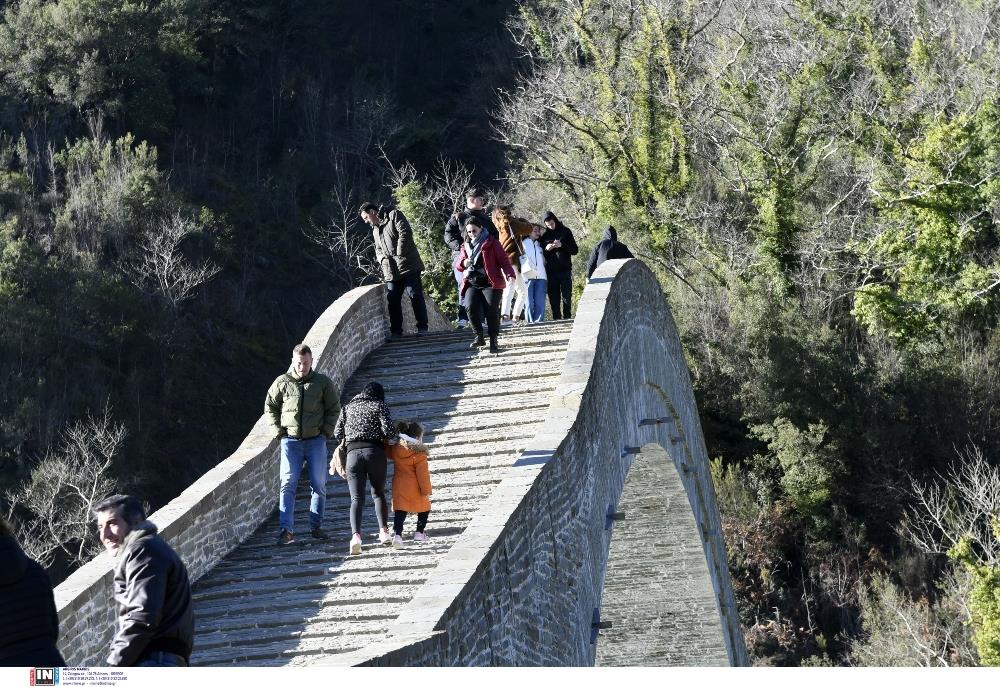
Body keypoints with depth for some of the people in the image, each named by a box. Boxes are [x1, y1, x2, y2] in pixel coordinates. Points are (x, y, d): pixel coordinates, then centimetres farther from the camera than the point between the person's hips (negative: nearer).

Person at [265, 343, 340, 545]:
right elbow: (270, 407, 11)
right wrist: (279, 431, 1)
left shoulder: (323, 382, 1)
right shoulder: (282, 383, 0)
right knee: (288, 484, -10)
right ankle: (286, 530, -14)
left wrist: (326, 431, -1)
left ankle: (316, 527, 15)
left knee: (319, 485, 3)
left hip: (316, 440, 1)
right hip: (291, 441, -1)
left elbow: (334, 408, 10)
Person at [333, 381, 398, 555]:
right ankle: (383, 531, 2)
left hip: (353, 453, 1)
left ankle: (356, 535, -23)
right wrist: (395, 439, 15)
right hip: (375, 451, -1)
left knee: (357, 498, -3)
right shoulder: (379, 406, 10)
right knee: (378, 493, 16)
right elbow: (388, 429, -4)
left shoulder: (348, 408, 19)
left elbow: (337, 433, 13)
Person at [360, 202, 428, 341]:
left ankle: (422, 327, 1)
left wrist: (399, 253, -15)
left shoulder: (394, 216, -1)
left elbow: (405, 233, -14)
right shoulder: (375, 229, 22)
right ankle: (396, 331, 9)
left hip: (408, 266, -7)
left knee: (415, 295, -6)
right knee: (392, 300, 2)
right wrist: (381, 257, 7)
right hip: (390, 271, 7)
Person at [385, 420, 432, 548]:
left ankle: (397, 534, -20)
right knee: (424, 509, 19)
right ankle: (419, 533, 20)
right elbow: (422, 475, -15)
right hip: (415, 489, -4)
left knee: (399, 511, 0)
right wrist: (426, 491, -7)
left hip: (399, 487, 4)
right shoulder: (419, 454, -16)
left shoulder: (395, 449, -2)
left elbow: (386, 451, 21)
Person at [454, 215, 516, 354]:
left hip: (490, 283, -4)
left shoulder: (491, 242, 3)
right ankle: (479, 337, -7)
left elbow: (503, 260, -2)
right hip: (472, 284, 4)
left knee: (492, 310, -18)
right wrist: (463, 263, -3)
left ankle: (493, 341, -5)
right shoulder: (466, 245, 18)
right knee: (471, 306, -22)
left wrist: (509, 274, -19)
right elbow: (457, 263, 22)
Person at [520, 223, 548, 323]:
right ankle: (530, 322, -7)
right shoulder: (524, 243, 8)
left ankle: (539, 321, -6)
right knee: (530, 303, -9)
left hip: (540, 277, 4)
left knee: (540, 303, -6)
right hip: (529, 276, -4)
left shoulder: (539, 245, 24)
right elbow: (522, 260, -1)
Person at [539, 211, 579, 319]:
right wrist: (546, 249, -6)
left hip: (565, 269, -2)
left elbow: (575, 250, 3)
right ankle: (556, 318, 3)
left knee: (567, 296, -5)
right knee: (554, 298, 0)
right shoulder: (544, 235, 11)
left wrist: (562, 245, -13)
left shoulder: (565, 231, 6)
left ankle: (567, 318, 0)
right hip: (551, 271, 2)